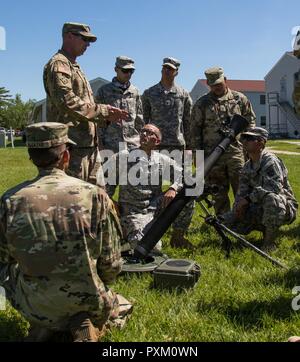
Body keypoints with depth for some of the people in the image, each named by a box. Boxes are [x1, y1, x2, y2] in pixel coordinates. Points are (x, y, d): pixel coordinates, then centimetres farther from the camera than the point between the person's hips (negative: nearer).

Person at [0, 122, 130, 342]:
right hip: (88, 304, -1)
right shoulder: (96, 196, -17)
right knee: (111, 303, 34)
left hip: (33, 307, 1)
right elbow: (111, 264, -9)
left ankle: (42, 326, 11)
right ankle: (87, 325, 2)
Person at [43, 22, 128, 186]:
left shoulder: (74, 66, 25)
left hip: (88, 144, 10)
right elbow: (67, 101, -21)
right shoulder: (59, 64, -7)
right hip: (73, 145, -10)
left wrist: (106, 117, 9)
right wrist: (103, 110, -15)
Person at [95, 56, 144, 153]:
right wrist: (100, 142, -3)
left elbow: (139, 120, 15)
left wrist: (141, 140, 10)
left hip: (133, 145, 3)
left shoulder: (135, 92, 12)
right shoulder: (103, 91, 3)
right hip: (110, 145, -3)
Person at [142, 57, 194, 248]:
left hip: (178, 148, 1)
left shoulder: (184, 94, 9)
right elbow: (143, 121, 9)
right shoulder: (149, 94, 7)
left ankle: (178, 235, 9)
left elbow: (188, 123, 11)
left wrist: (189, 147, 7)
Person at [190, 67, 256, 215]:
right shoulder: (202, 103, 5)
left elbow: (250, 120, 17)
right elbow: (195, 130, 5)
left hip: (236, 152, 0)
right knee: (219, 194, 6)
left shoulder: (239, 98, 9)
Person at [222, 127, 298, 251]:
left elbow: (274, 188, -32)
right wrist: (239, 207, -12)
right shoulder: (247, 166, 7)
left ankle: (269, 241, -21)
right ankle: (265, 227, 11)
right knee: (226, 221, -4)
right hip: (260, 209, 7)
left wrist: (249, 198, -29)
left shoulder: (270, 161, -18)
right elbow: (242, 192, 8)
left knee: (271, 199, -42)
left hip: (285, 208, -7)